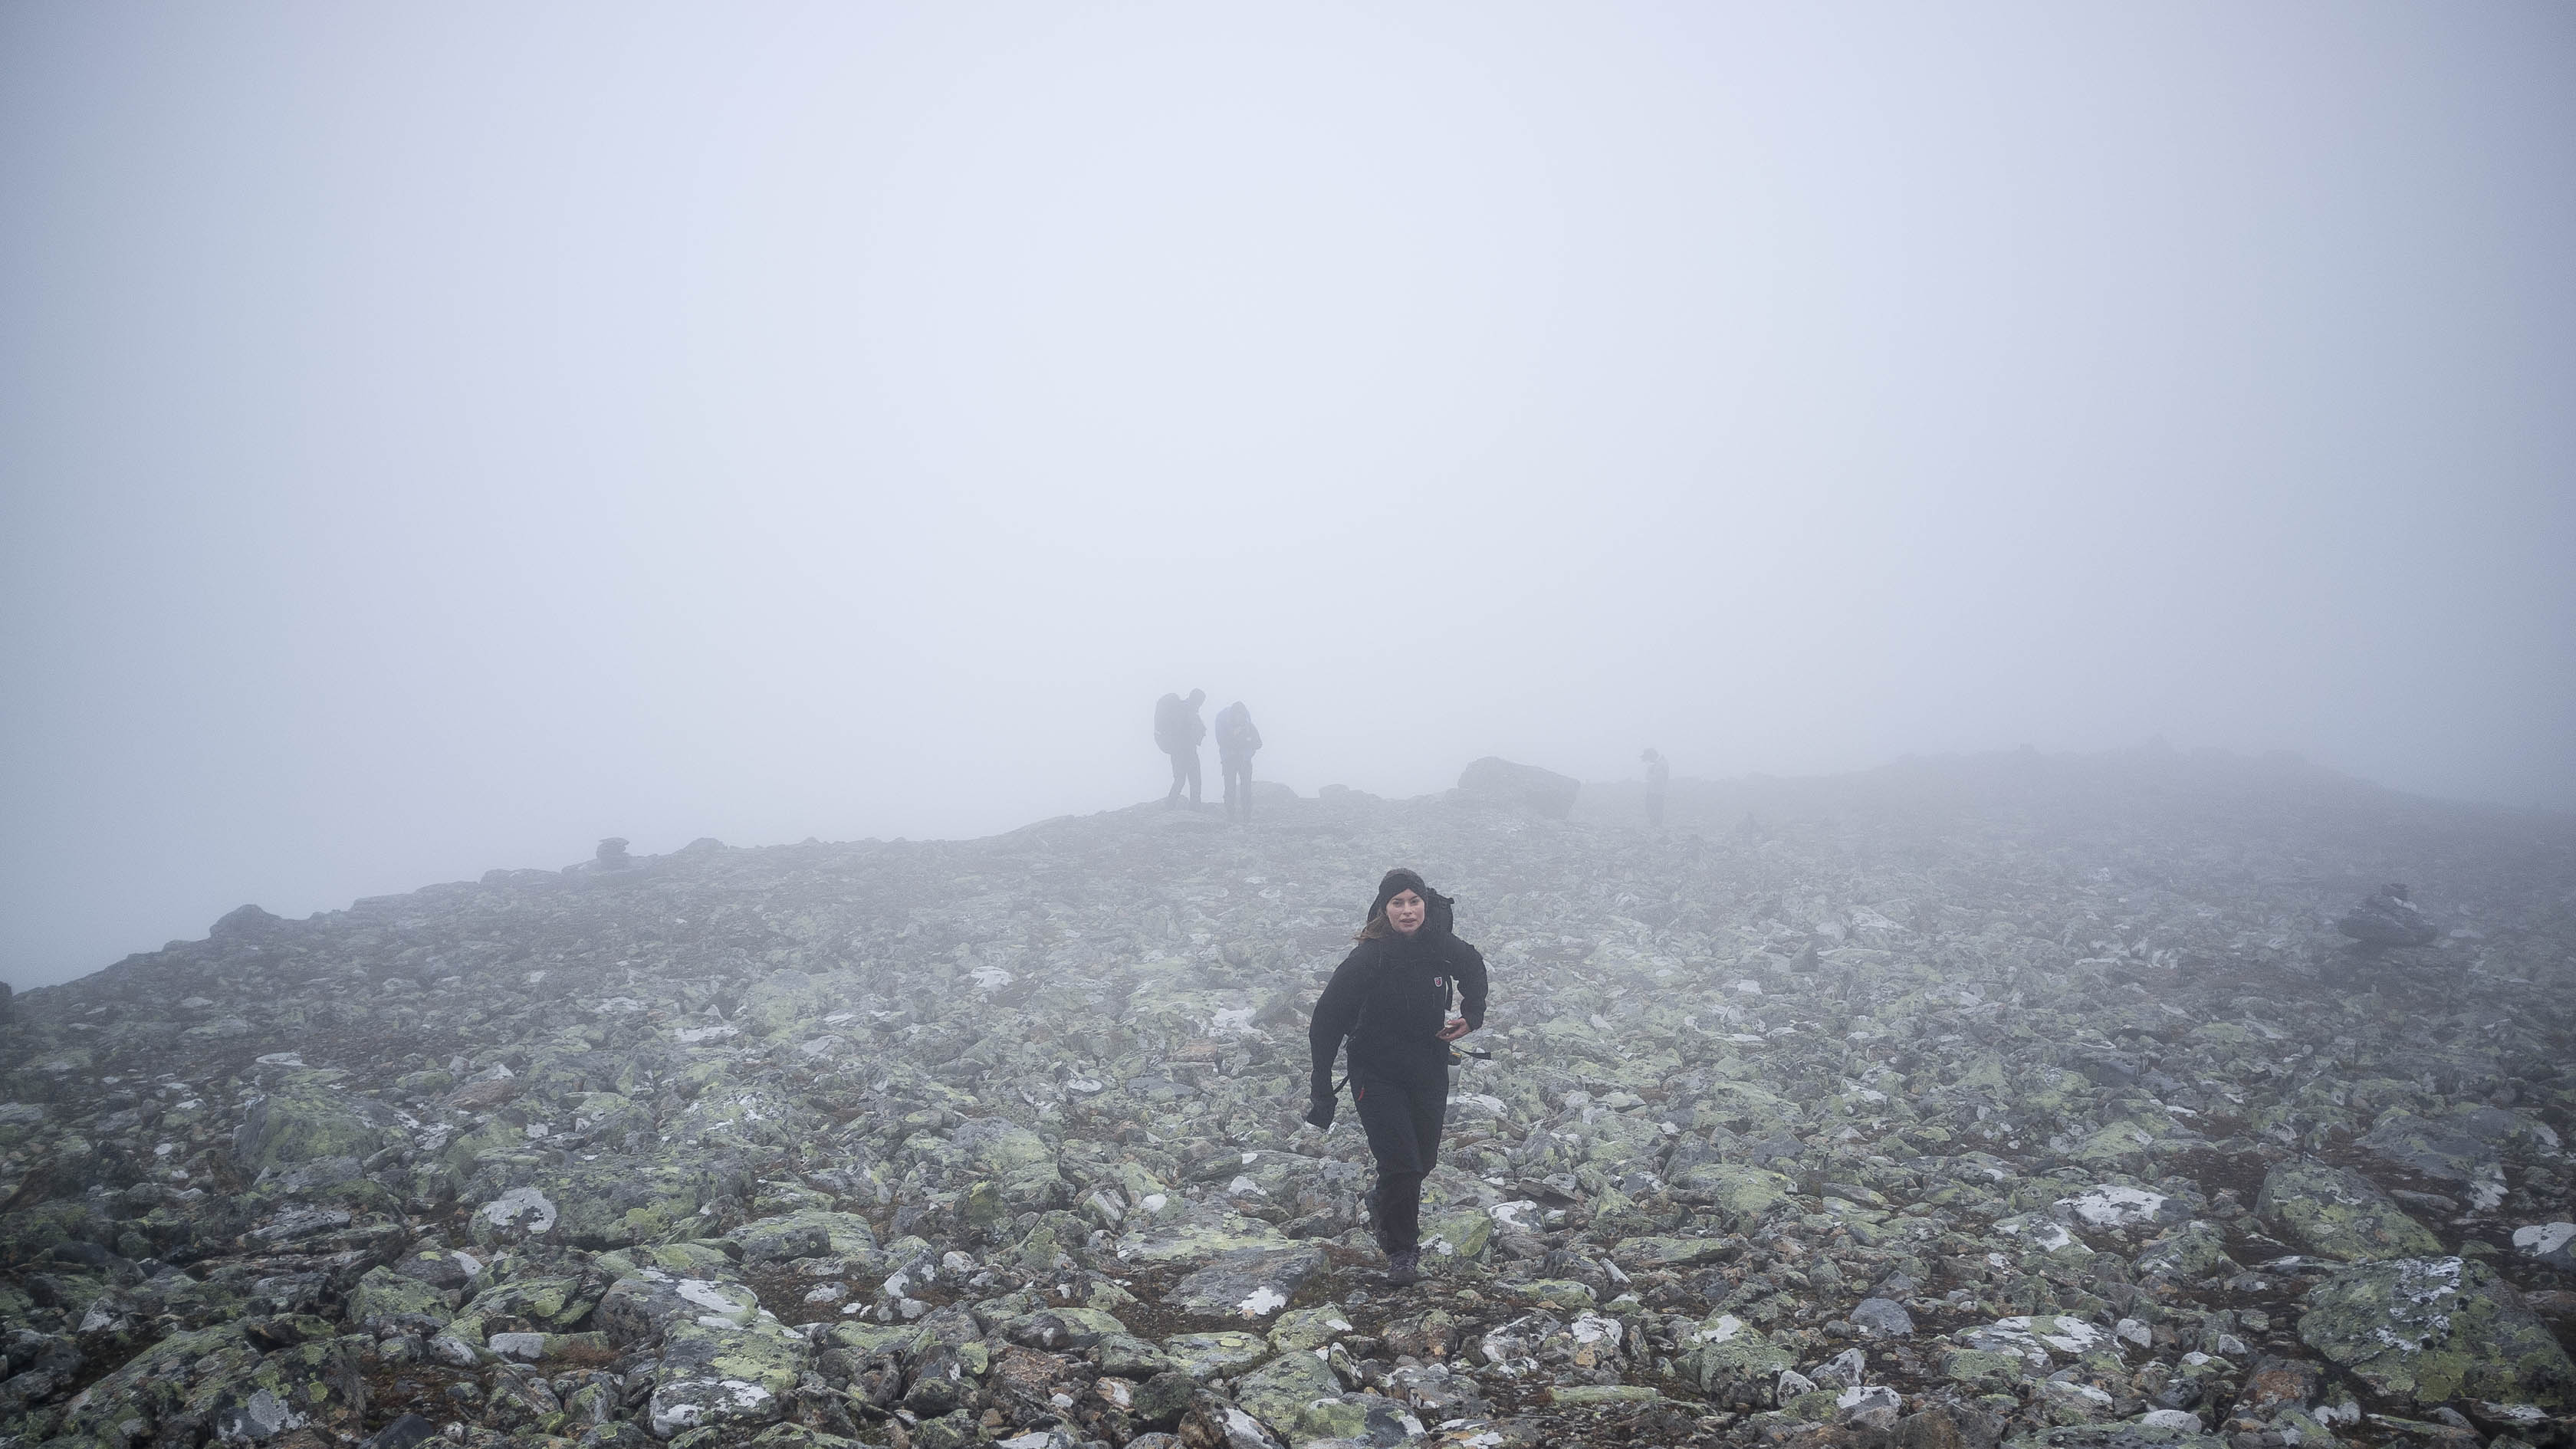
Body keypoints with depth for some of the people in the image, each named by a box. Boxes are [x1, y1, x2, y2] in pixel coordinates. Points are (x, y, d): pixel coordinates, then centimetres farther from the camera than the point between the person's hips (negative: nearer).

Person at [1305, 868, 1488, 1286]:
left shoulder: (1444, 948, -9)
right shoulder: (1367, 959, -20)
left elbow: (1474, 971, 16)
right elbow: (1327, 1020, -13)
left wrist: (1471, 1016, 0)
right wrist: (1322, 1088, -13)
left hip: (1430, 1070, 5)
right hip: (1378, 1075, -4)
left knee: (1424, 1158, 16)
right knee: (1400, 1162, -12)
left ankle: (1381, 1204, 47)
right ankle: (1401, 1252, 8)